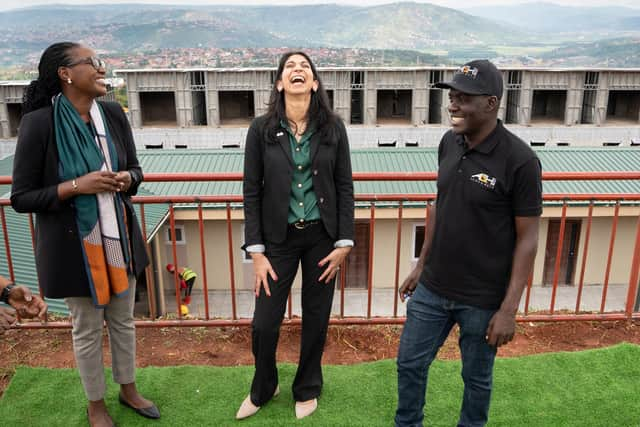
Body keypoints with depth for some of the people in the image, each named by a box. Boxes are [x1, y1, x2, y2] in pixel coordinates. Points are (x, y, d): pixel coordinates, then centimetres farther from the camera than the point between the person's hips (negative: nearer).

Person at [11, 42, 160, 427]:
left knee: (123, 320, 19)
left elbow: (135, 169, 9)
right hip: (74, 244, -4)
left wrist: (127, 178, -15)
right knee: (87, 329, 13)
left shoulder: (114, 114, -4)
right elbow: (21, 198, -13)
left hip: (119, 236, 5)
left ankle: (128, 389, 42)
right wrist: (77, 185, -25)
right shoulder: (40, 123, -17)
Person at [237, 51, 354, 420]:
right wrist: (256, 251, -7)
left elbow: (345, 187, 1)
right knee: (264, 323, 5)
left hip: (322, 237, 1)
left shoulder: (333, 127, -3)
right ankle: (263, 389, 35)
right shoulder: (262, 129, -5)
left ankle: (307, 390, 37)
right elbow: (251, 191, -3)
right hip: (279, 237, 0)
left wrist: (344, 242, -4)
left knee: (316, 320, 13)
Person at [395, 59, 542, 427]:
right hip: (432, 288, 5)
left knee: (477, 377, 16)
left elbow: (527, 239, -14)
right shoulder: (449, 143, -1)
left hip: (483, 299, -5)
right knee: (410, 364, 16)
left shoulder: (519, 160, -18)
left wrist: (509, 308, -15)